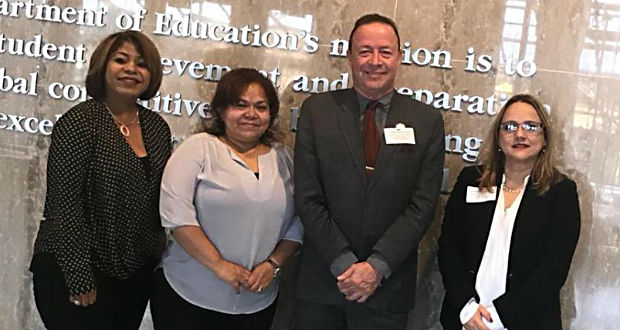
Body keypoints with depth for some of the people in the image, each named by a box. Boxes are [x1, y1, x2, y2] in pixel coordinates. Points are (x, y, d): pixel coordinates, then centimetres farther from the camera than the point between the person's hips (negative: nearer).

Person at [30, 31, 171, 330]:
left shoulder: (157, 127, 5)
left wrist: (158, 254, 12)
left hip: (137, 272, 6)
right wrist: (81, 280, -18)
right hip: (74, 272, -6)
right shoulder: (78, 123, -13)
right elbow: (64, 204, -17)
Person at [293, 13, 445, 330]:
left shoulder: (427, 121, 0)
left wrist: (377, 265, -13)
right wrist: (344, 263, -11)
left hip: (389, 286, 0)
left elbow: (422, 205, -4)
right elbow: (308, 197, -4)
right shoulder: (317, 110, 0)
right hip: (322, 280, 0)